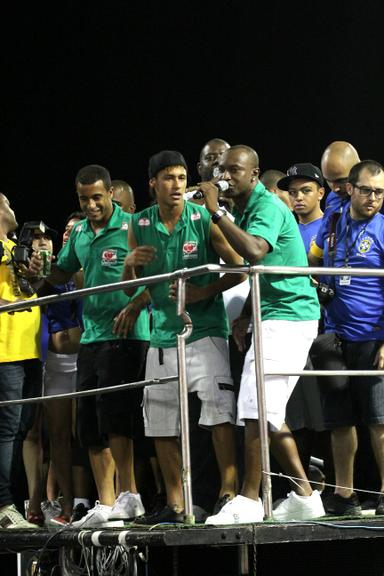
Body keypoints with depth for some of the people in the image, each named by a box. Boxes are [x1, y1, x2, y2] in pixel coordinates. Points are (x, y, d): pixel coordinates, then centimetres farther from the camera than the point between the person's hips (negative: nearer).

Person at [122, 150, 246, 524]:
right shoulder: (139, 226, 5)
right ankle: (175, 505, 16)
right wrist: (130, 264, -9)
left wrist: (204, 292, -17)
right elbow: (130, 287, 12)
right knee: (160, 422, 6)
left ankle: (229, 492, -13)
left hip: (204, 329, -4)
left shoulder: (203, 219, -6)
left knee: (218, 407, -18)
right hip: (163, 334, 4)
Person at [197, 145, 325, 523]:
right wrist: (245, 314, 16)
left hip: (288, 318, -10)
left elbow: (255, 251, -33)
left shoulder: (269, 207, -13)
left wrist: (217, 212, -26)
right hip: (273, 318, 10)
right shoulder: (243, 210, 17)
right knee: (269, 414, 11)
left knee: (257, 410, -12)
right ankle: (304, 496, 16)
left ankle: (249, 500, -9)